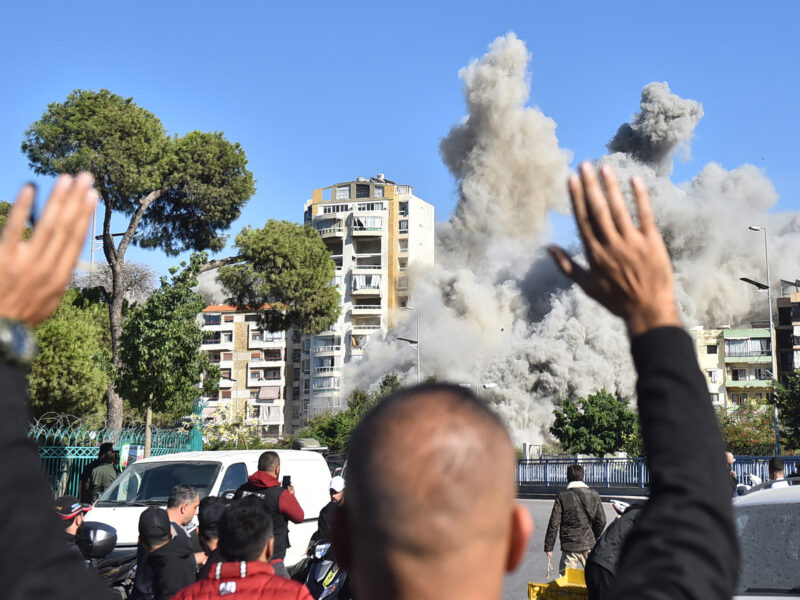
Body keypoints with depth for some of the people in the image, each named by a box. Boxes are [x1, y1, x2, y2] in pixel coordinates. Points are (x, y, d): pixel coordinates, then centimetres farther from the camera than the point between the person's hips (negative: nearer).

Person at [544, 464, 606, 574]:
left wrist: (548, 547, -1)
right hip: (589, 545, 3)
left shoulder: (562, 497, -7)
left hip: (570, 546, -2)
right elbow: (601, 521, 5)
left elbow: (554, 524, -8)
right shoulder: (594, 495, 1)